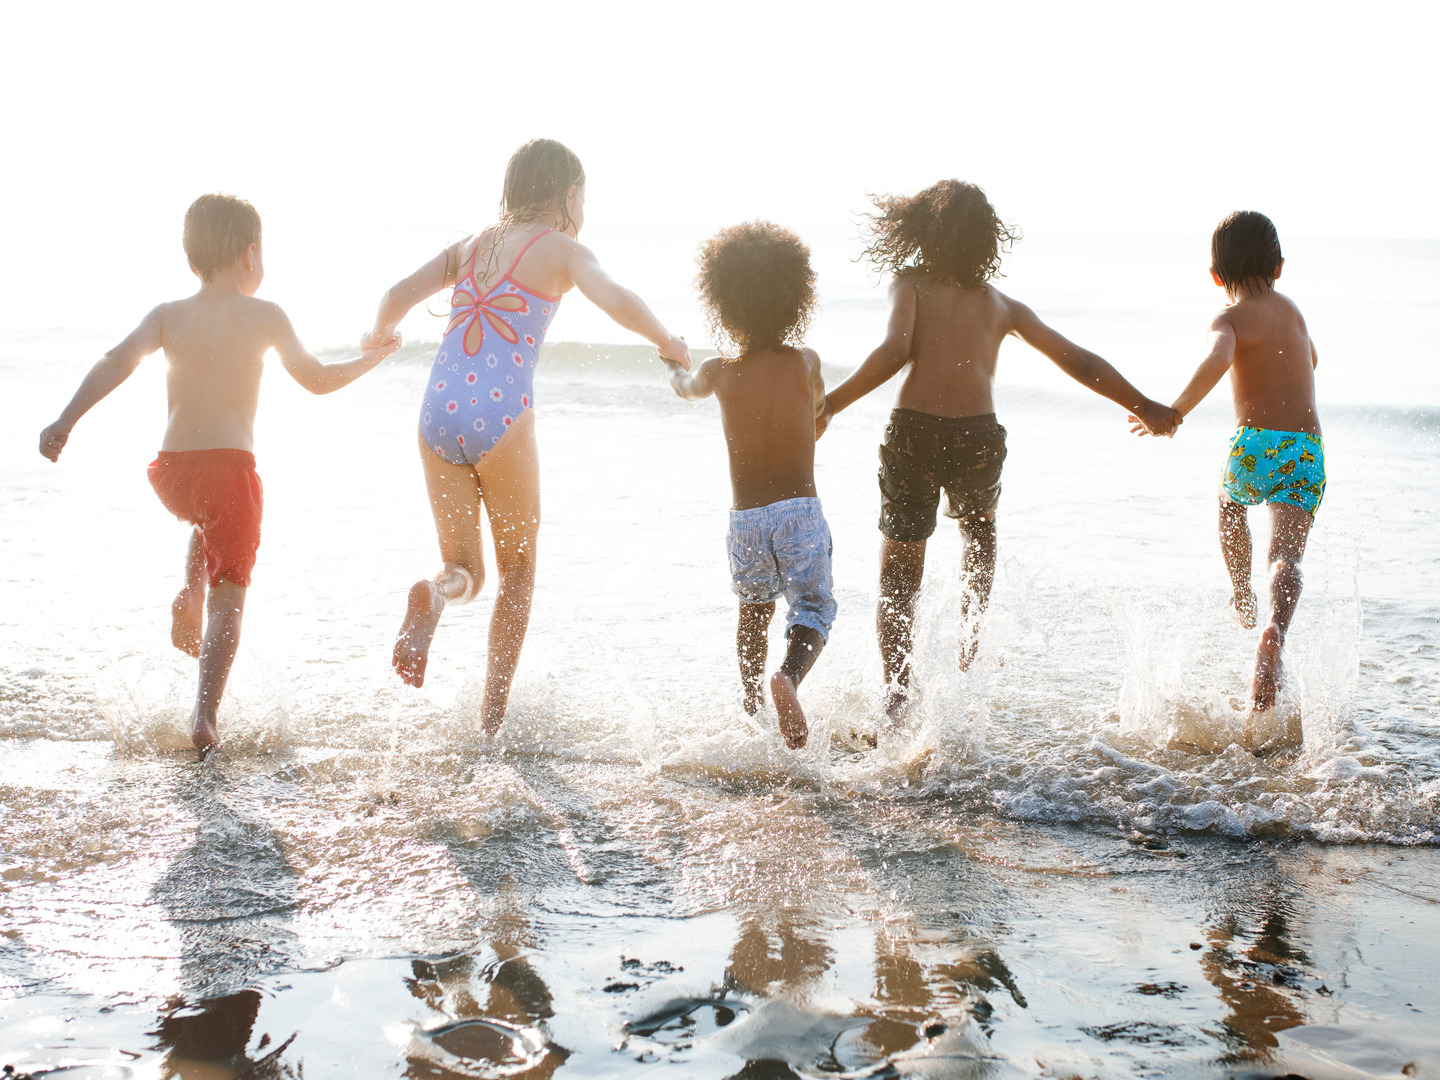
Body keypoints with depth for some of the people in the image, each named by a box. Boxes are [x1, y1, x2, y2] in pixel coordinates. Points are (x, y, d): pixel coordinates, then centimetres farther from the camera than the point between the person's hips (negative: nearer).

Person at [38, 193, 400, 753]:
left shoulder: (168, 315, 7)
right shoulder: (264, 316, 2)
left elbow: (119, 360, -10)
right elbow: (317, 380, 10)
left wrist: (67, 420, -15)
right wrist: (370, 359, 27)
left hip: (170, 471, 4)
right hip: (229, 465, -4)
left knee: (208, 516, 39)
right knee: (229, 593, 1)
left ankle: (190, 593, 16)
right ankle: (205, 715, -11)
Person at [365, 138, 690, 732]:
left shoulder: (471, 246, 18)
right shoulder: (560, 249, 4)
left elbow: (399, 294, 9)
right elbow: (616, 300, -14)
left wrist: (378, 336, 30)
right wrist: (667, 342, 3)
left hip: (440, 413, 4)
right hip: (501, 420, -4)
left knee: (464, 569, 15)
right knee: (517, 570, 16)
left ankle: (432, 598, -22)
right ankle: (493, 715, 9)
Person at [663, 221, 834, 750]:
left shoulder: (720, 373, 0)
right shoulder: (806, 363, -2)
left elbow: (687, 388, 26)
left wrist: (673, 363, 49)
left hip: (745, 520, 2)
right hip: (800, 512, -2)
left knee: (754, 612, 23)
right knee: (813, 608, 4)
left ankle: (751, 703, 33)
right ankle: (789, 677, -25)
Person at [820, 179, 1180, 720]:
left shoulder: (911, 283, 7)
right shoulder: (1000, 304, 16)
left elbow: (894, 351, -12)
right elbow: (1078, 361, 18)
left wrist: (830, 404, -9)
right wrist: (1145, 406, 27)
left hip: (914, 432, -2)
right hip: (979, 436, 2)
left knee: (898, 572, 6)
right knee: (979, 533, 33)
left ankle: (896, 692, -9)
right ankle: (970, 653, 27)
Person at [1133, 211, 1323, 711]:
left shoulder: (1230, 318, -2)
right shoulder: (1292, 309, 18)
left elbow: (1218, 359, -27)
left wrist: (1176, 411, -24)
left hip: (1257, 445, -3)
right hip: (1308, 450, 3)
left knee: (1230, 505, 32)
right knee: (1287, 554, -9)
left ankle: (1243, 599, 48)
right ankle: (1274, 629, -39)